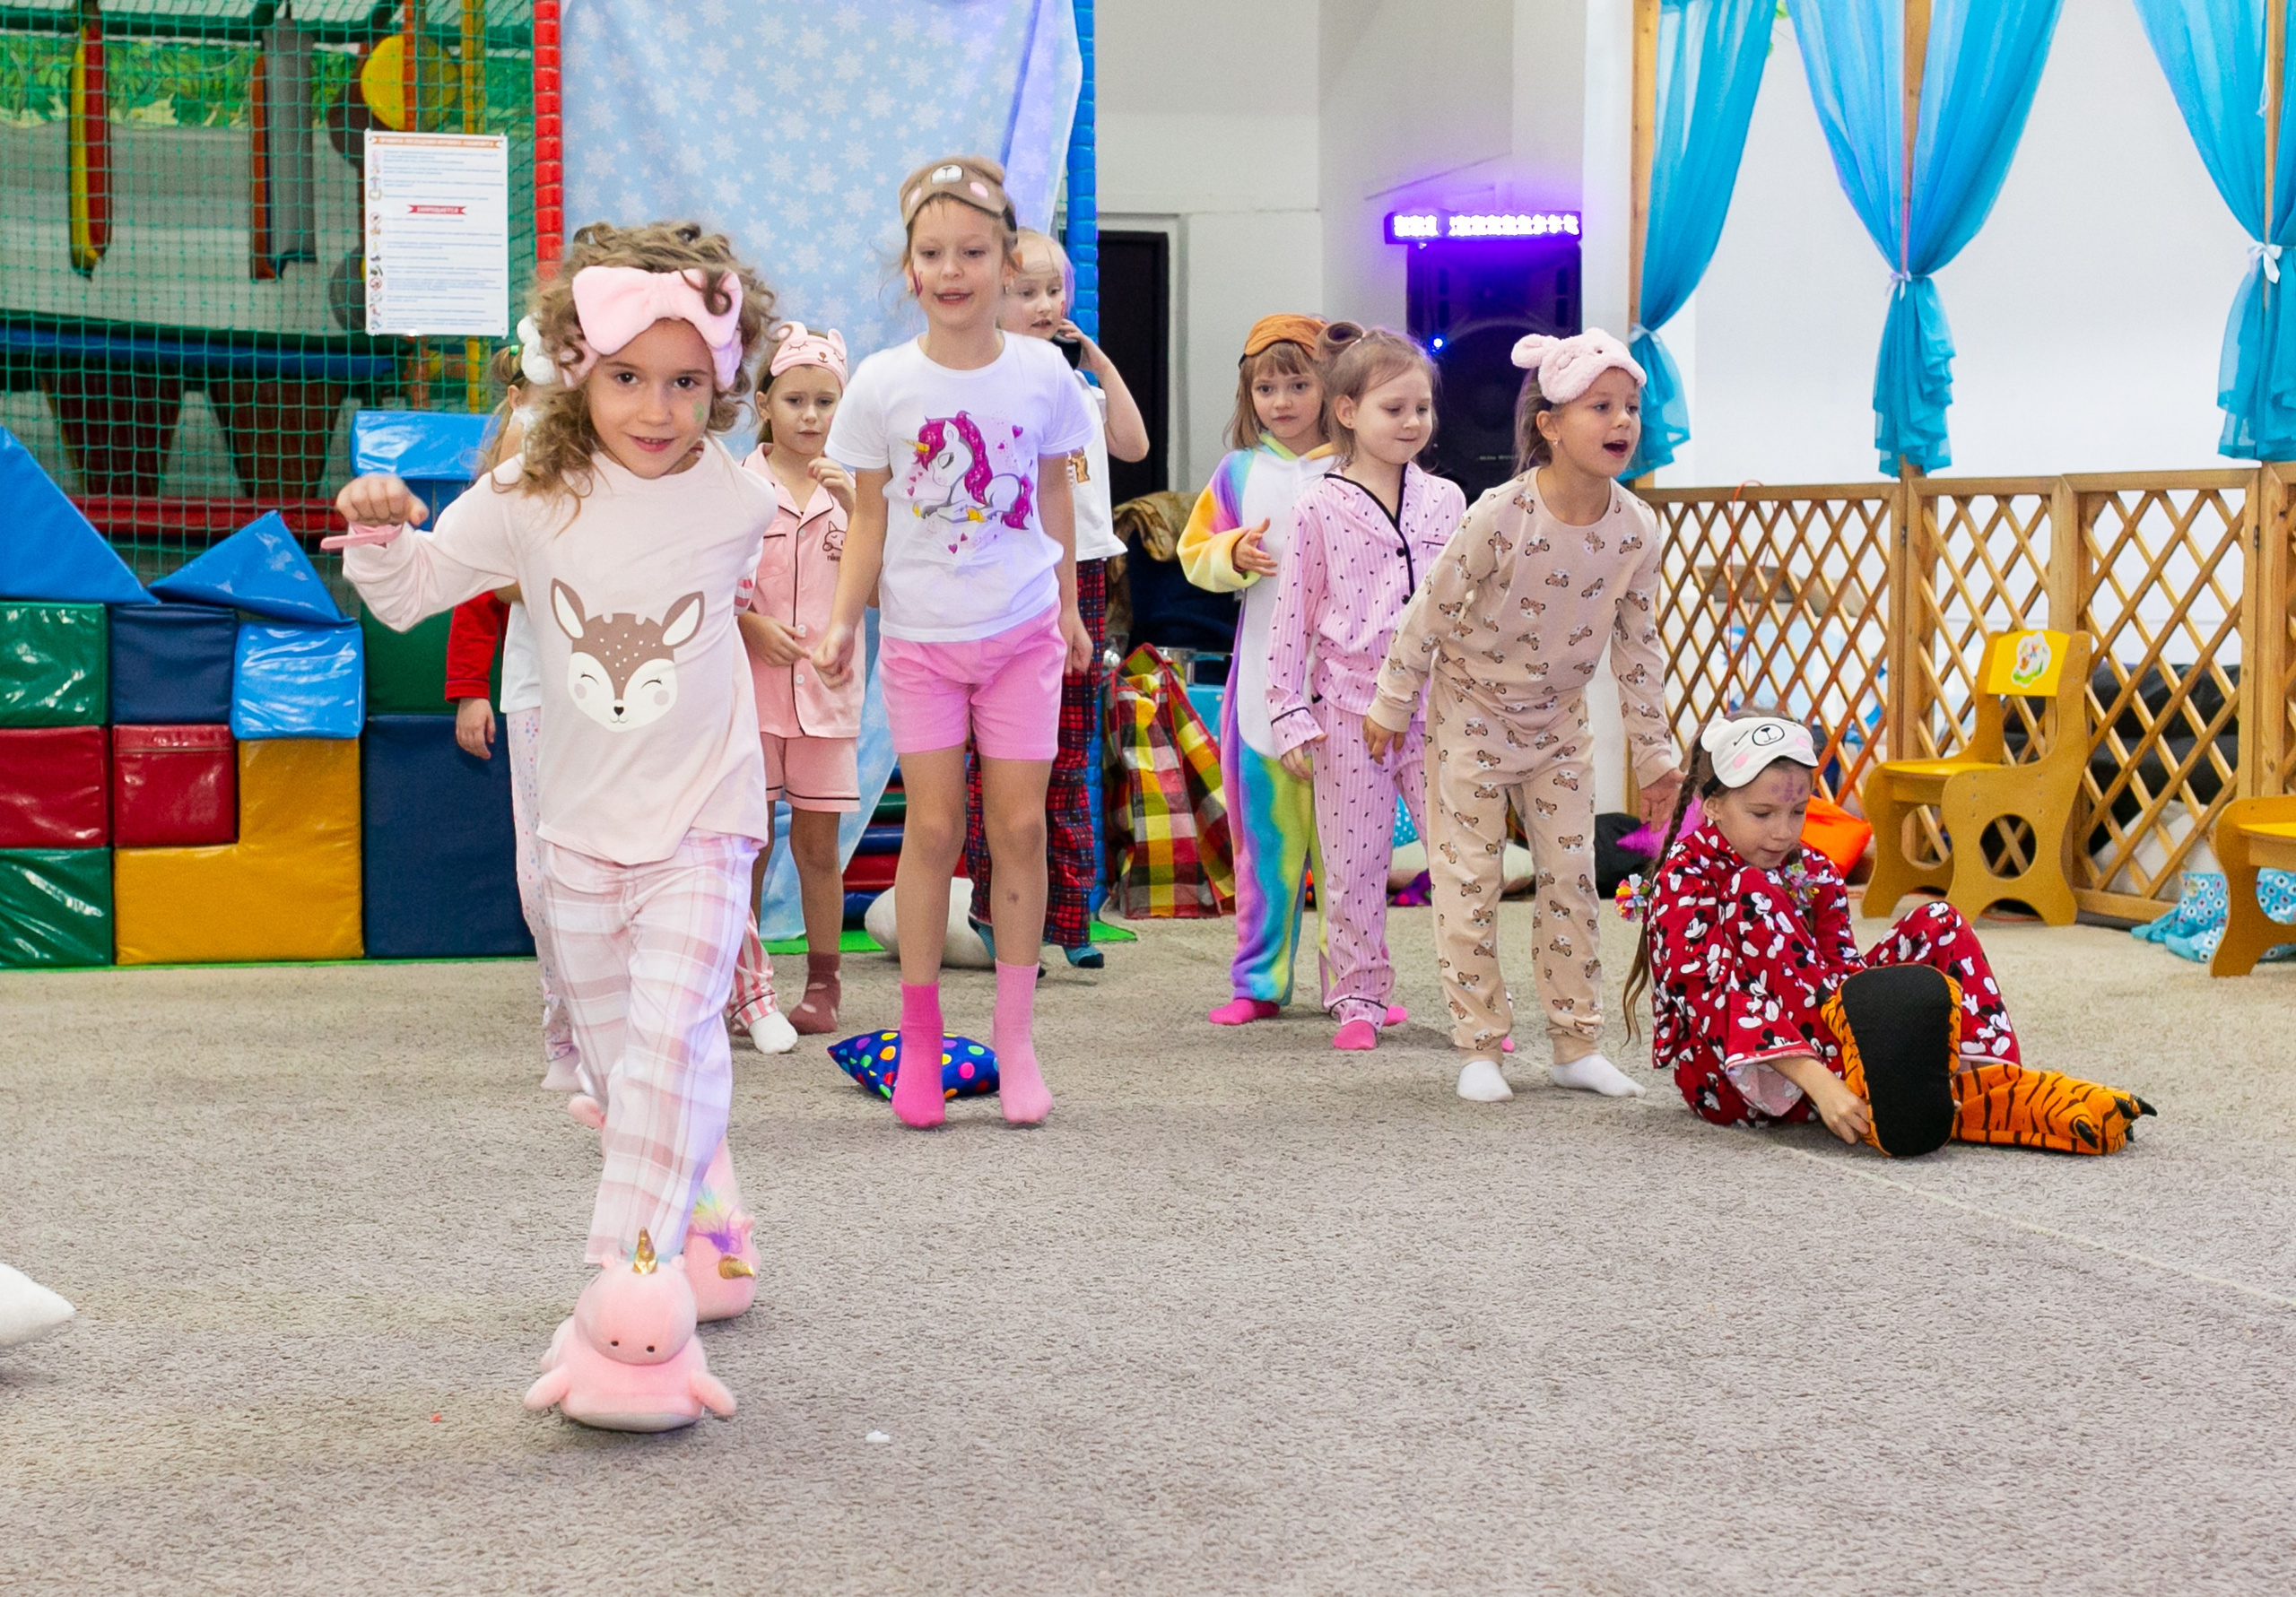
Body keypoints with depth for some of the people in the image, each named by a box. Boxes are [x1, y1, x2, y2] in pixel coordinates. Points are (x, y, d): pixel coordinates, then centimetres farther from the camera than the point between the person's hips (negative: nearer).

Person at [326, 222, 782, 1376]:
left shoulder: (737, 504, -6)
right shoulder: (530, 501, -8)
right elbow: (411, 591, -2)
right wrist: (380, 531, -17)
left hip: (701, 818, -2)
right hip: (582, 821, 2)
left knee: (673, 1033, -16)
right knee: (607, 1036, 16)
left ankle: (632, 1266, -14)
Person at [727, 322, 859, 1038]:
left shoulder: (849, 488, 6)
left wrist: (852, 506, -13)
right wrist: (751, 624, -15)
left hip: (825, 686, 2)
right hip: (749, 684, -2)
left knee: (818, 844, 8)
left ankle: (823, 986, 17)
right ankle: (747, 987, 9)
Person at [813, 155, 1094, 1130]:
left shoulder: (1042, 373, -3)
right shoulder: (883, 384, -6)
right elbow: (869, 519, 1)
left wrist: (1069, 608, 17)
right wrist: (843, 623, -8)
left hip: (1022, 630, 1)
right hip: (921, 636, -1)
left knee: (1020, 826, 1)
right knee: (933, 827, 1)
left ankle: (1015, 1036, 11)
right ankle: (919, 1038, 12)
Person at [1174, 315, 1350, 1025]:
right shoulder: (1238, 472, 7)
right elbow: (1196, 554, 9)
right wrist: (1235, 554, -10)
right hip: (1263, 679, 2)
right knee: (1266, 832, 7)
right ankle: (1259, 981, 14)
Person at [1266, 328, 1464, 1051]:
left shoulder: (1446, 501, 7)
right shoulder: (1320, 508, -3)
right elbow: (1292, 615, -1)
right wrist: (1289, 715, -4)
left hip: (1433, 708, 2)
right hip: (1349, 711, -2)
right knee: (1353, 865, 4)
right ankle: (1359, 999, 16)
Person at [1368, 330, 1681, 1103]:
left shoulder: (1636, 528, -12)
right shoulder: (1503, 516, -26)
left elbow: (1638, 644, 0)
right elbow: (1432, 609, -14)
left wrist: (1653, 753, 4)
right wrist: (1391, 704, -7)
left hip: (1558, 717, 4)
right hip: (1471, 710, -4)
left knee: (1571, 875, 6)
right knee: (1469, 879, -1)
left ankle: (1577, 1045, 15)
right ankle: (1479, 1048, 8)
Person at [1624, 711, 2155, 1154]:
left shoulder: (1813, 872, 11)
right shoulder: (1684, 879, -10)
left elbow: (1845, 970, 0)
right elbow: (1719, 999, -24)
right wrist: (1819, 1083, -38)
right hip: (1727, 1077, -7)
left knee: (1936, 924, -4)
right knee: (1754, 893, -27)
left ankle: (1995, 1081, -29)